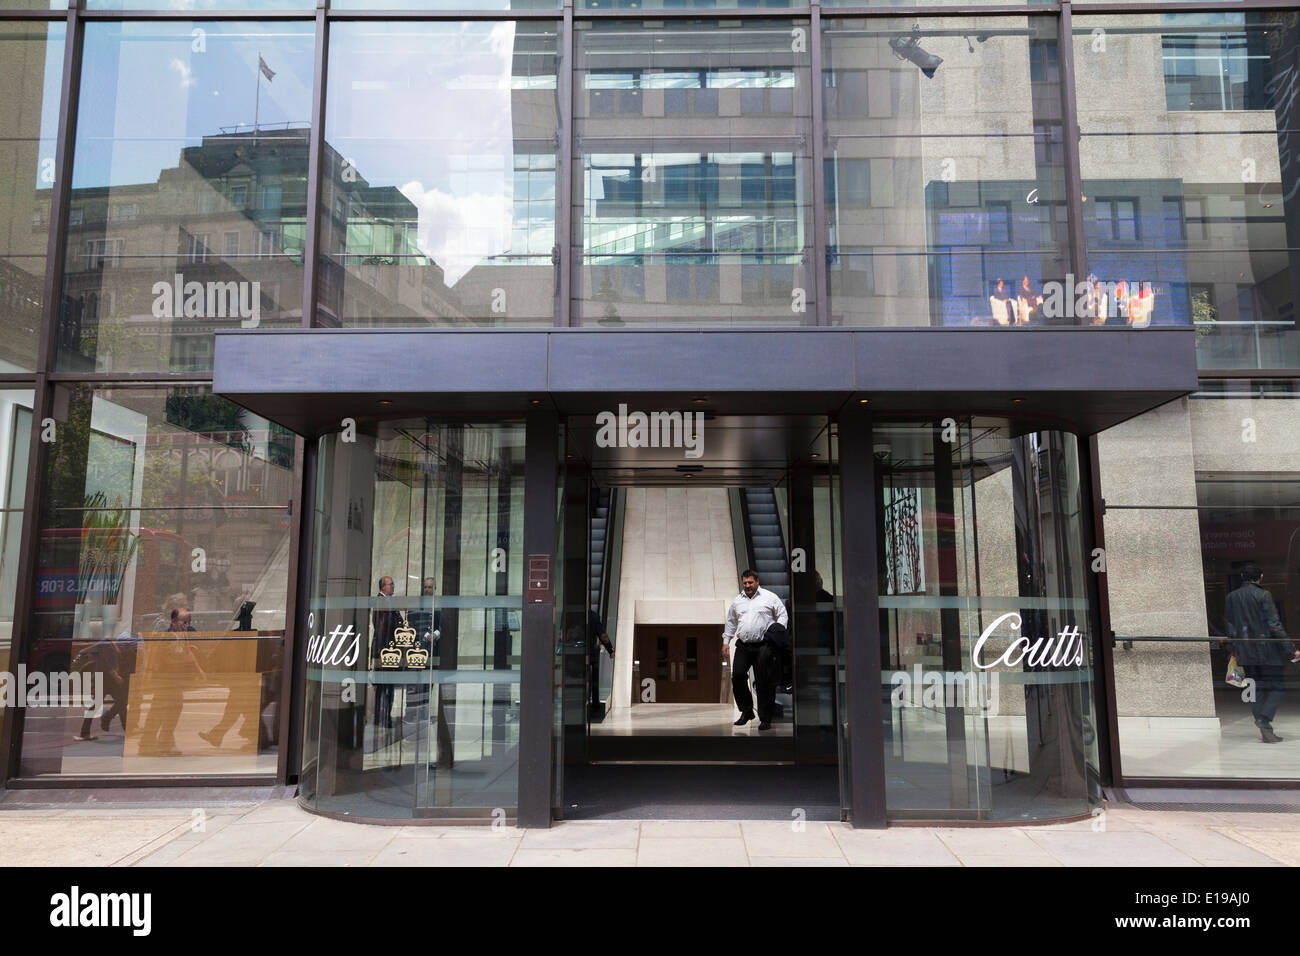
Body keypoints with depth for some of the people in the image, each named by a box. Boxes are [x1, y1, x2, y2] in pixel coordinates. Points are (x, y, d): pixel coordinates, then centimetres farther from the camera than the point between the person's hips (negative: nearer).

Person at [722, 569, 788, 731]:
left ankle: (765, 719, 4)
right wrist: (726, 641, 18)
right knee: (737, 676, -8)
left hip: (764, 646, -4)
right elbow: (731, 622, 23)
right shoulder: (736, 601, 16)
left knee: (764, 683, -4)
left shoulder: (769, 597, 4)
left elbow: (782, 615, 6)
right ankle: (747, 711, 10)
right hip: (743, 646, 4)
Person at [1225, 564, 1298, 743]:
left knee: (1257, 688, 11)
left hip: (1245, 652, 5)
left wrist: (1234, 650, 19)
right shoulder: (1263, 595, -9)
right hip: (1266, 649, -5)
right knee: (1276, 687, 3)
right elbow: (1274, 625, -12)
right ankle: (1264, 719, -16)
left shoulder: (1231, 597, 7)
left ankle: (1264, 730, 9)